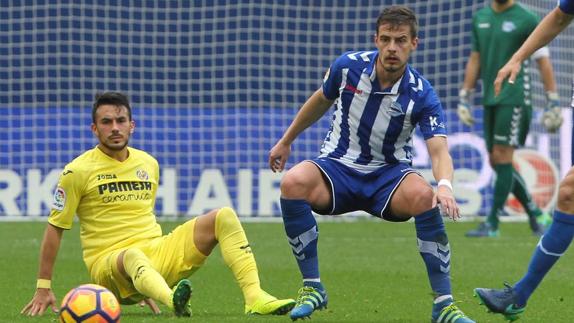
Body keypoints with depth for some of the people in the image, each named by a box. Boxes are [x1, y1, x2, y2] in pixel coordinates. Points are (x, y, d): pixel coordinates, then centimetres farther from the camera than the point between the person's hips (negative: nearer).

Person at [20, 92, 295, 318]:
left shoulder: (148, 164, 14)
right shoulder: (78, 172, -3)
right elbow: (55, 228, 1)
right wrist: (43, 288, 0)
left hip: (155, 252, 6)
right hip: (109, 263, -6)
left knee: (224, 216, -10)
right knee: (132, 256, -43)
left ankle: (255, 298, -29)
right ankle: (174, 302, -76)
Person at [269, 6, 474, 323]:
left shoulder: (422, 95, -15)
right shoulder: (348, 66, -9)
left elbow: (439, 151, -25)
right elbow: (321, 101, 13)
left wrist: (445, 185, -47)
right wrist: (286, 140, 23)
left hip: (389, 174, -1)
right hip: (338, 167, 1)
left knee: (424, 197, -36)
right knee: (293, 183, -33)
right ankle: (312, 288, -17)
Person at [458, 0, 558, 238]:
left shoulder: (527, 20, -5)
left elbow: (543, 62, -3)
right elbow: (475, 60, 18)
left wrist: (553, 103, -6)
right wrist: (464, 98, 14)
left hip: (514, 97, -6)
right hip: (490, 99, 6)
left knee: (502, 157, -10)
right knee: (496, 162, 5)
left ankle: (492, 224, -7)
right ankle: (536, 214, 17)